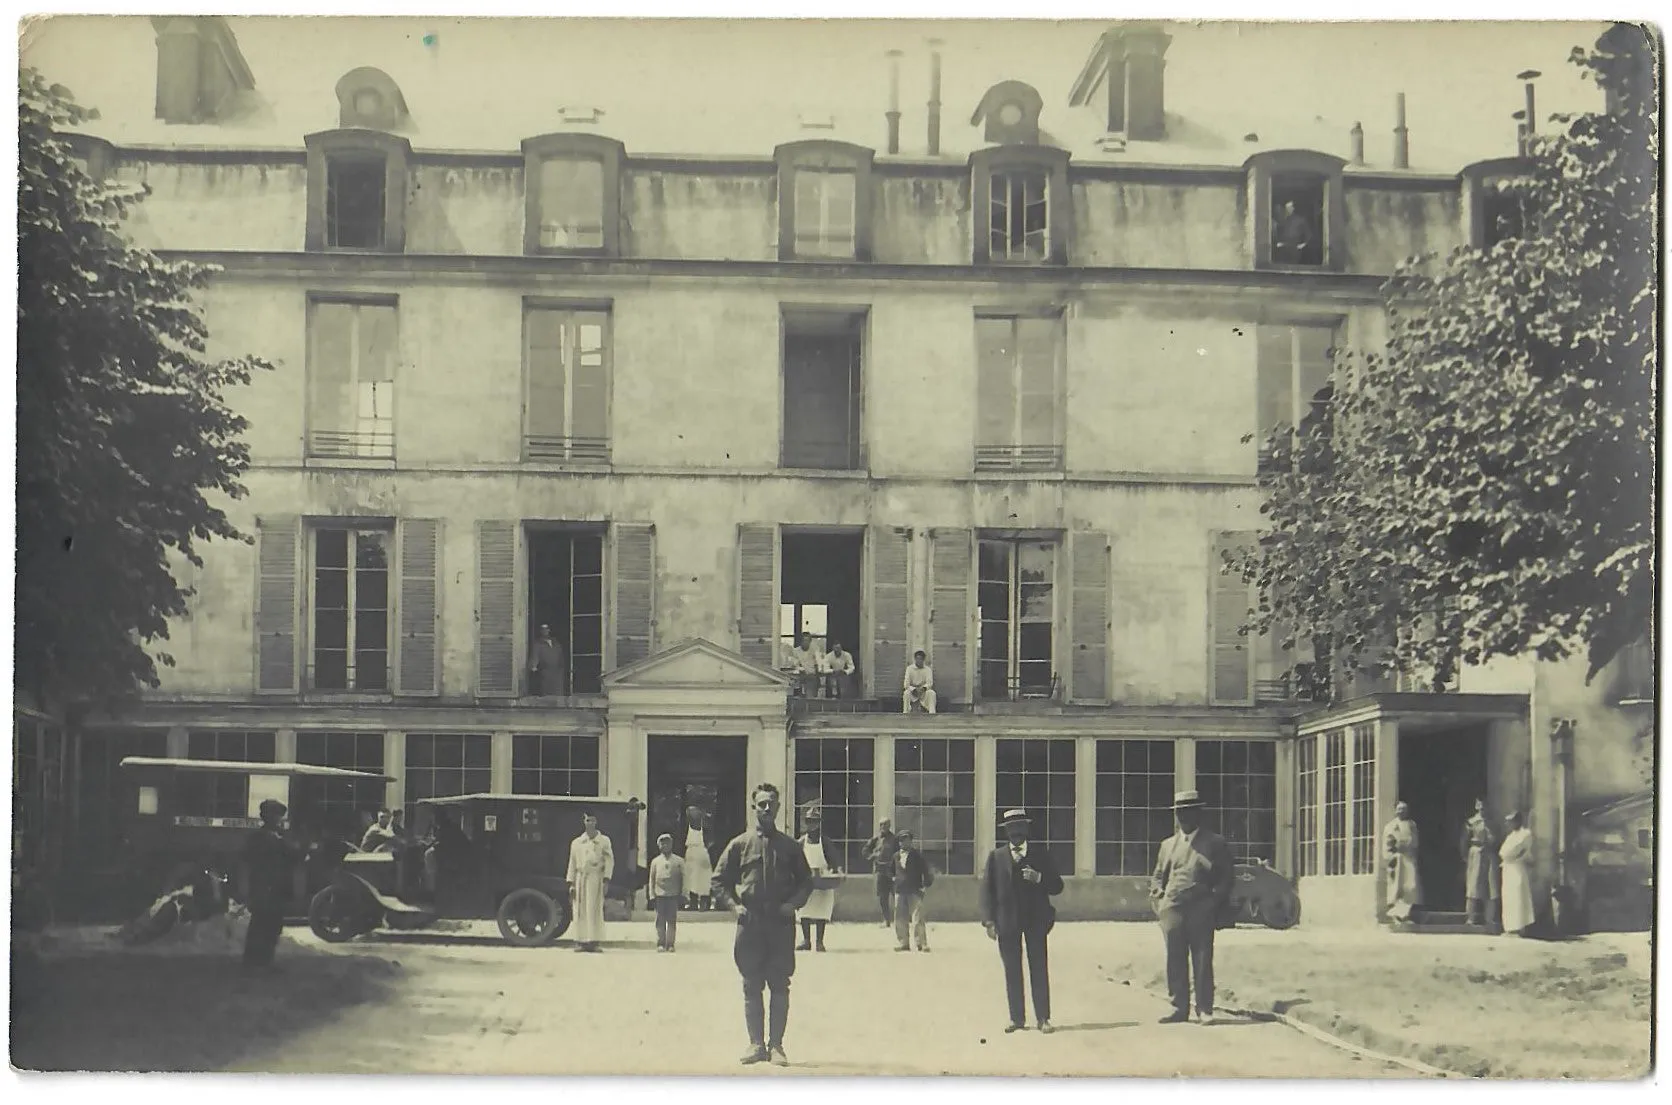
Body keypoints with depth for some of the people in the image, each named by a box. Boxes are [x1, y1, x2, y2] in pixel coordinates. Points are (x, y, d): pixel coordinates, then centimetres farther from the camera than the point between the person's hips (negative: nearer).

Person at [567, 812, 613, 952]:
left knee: (594, 910, -7)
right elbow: (572, 864, 13)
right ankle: (580, 941, -1)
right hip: (580, 878, 2)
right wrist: (571, 884, 6)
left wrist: (606, 879, -7)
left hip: (596, 878, -2)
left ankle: (594, 942, -7)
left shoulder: (604, 841, 9)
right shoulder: (576, 843, 14)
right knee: (580, 911, -3)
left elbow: (609, 861, 5)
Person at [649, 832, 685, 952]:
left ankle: (670, 944, 1)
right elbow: (652, 879, 10)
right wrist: (652, 895, 2)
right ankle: (660, 944, 2)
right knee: (660, 921, -1)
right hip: (660, 895, 1)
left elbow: (683, 879, 6)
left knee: (672, 921, -2)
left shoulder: (679, 861, 7)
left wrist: (683, 895, -1)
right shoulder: (655, 861, 10)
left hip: (674, 896, -1)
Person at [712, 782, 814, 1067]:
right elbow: (719, 881, 10)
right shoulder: (740, 845, 7)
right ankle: (756, 1044, 8)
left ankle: (776, 1045, 4)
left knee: (780, 987, -1)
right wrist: (734, 905, -4)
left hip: (781, 924, 0)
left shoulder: (789, 847, 9)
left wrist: (794, 903, -2)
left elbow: (806, 880, 15)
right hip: (750, 923, 0)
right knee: (751, 987, 2)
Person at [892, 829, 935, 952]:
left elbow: (927, 870, 1)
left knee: (917, 919, -9)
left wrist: (926, 885, -2)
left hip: (915, 891, -5)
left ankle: (922, 944, -4)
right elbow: (893, 870, 27)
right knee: (900, 919, 5)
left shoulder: (917, 855, -2)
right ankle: (903, 943, 13)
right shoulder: (896, 856, 11)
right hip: (900, 891, 5)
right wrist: (894, 879, 14)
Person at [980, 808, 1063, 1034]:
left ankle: (1043, 1018, 2)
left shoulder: (1040, 853, 7)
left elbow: (1057, 886, 5)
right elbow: (987, 890, 3)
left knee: (1039, 969, -2)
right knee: (1012, 971, 3)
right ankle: (1017, 1018, 10)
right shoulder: (996, 857, 7)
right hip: (1007, 921, 1)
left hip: (1035, 920, -1)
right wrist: (989, 921, -6)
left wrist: (1038, 878, -15)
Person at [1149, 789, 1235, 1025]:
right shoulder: (1168, 844, 19)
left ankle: (1204, 1009, 1)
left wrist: (1215, 901, -5)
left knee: (1203, 960, -4)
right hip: (1172, 909, 3)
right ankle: (1179, 1008, 9)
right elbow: (1158, 876, 24)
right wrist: (1158, 894, 6)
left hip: (1202, 910, -3)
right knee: (1175, 961, 3)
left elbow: (1228, 876, 7)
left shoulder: (1215, 843, 8)